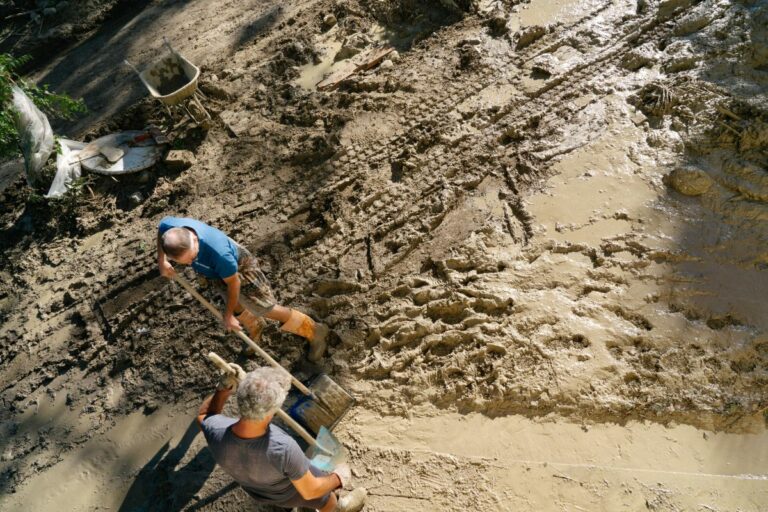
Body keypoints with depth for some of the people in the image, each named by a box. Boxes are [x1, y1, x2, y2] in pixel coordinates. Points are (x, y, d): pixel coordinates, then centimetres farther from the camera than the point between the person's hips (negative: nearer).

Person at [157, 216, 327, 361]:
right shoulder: (169, 227, -32)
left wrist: (228, 315, -14)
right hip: (213, 272, 6)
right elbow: (161, 228, -3)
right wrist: (161, 262, -9)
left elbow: (233, 282, -28)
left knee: (266, 308, 5)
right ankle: (256, 328, 58)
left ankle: (314, 331, 24)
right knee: (237, 307, 26)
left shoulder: (217, 251, -47)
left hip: (239, 268, -6)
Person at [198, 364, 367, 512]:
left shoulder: (217, 433, -37)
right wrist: (338, 478, -10)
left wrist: (223, 387, -26)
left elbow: (204, 415, -10)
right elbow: (310, 491, -30)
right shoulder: (283, 448, -49)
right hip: (290, 491, -3)